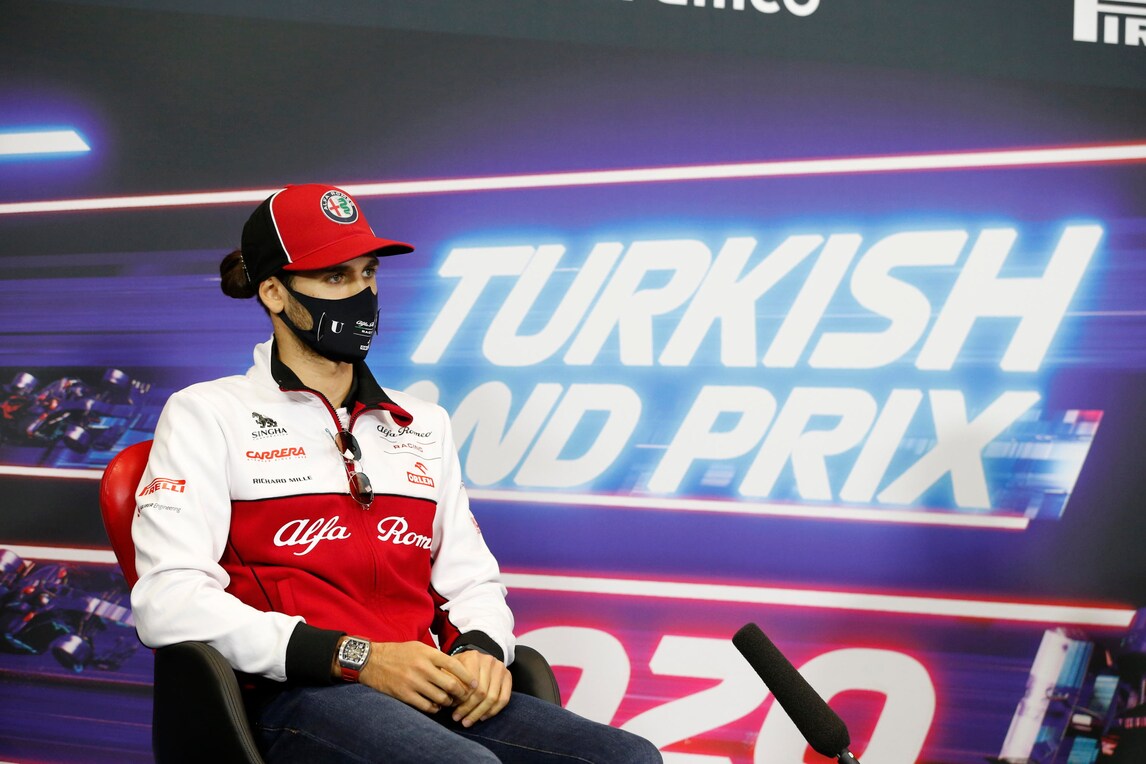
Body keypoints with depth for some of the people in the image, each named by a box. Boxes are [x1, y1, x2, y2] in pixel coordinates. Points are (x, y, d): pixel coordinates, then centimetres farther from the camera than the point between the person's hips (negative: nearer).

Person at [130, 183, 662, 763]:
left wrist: (481, 649, -1)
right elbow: (167, 602, -5)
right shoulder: (207, 416, 8)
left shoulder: (422, 426, 26)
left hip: (430, 694, 6)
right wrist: (355, 658, -15)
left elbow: (472, 580, 26)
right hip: (297, 694, -6)